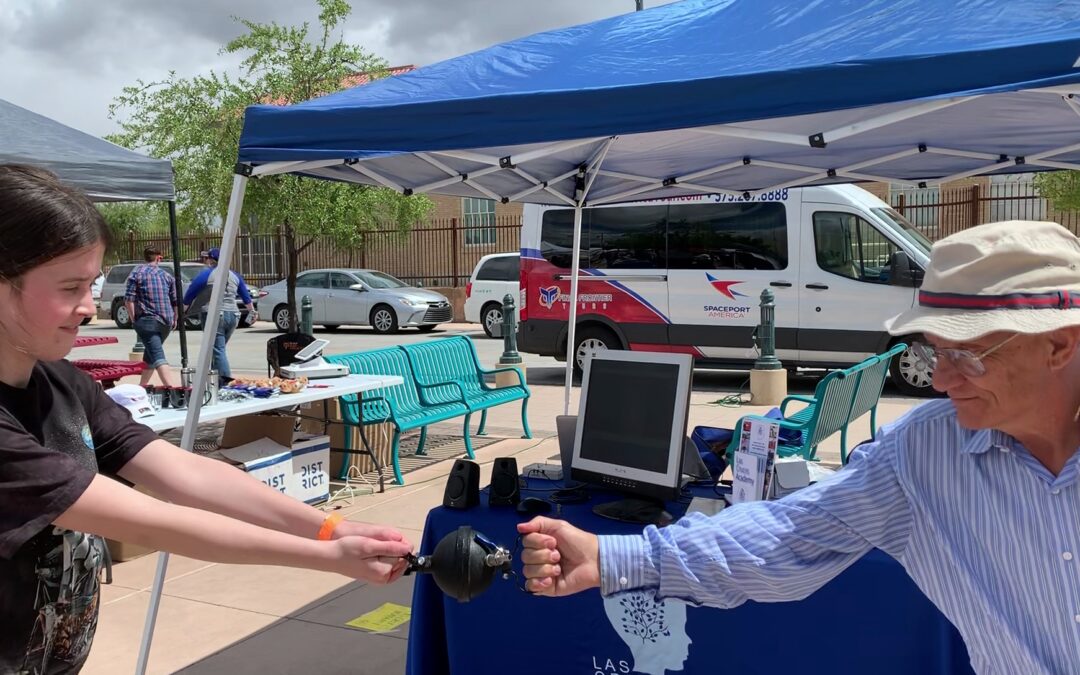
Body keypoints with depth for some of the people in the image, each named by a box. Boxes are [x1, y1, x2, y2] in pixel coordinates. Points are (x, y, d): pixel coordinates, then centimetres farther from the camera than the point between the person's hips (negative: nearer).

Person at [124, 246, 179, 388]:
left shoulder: (137, 273, 2)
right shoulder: (167, 275, 13)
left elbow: (129, 299, -5)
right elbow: (175, 301, 9)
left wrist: (134, 319, 4)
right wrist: (175, 319, 21)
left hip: (147, 320, -5)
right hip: (166, 322, 5)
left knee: (158, 358, -16)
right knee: (149, 355, 23)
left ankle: (173, 388, -32)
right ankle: (142, 386, 33)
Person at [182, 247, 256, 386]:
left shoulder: (206, 274, -2)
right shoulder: (234, 276, 14)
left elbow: (188, 296, -2)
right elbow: (246, 297, 23)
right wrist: (252, 312, 34)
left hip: (214, 316, -6)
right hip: (233, 316, 6)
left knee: (218, 350, -8)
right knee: (219, 348, 16)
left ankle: (226, 379, -19)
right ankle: (218, 380, 16)